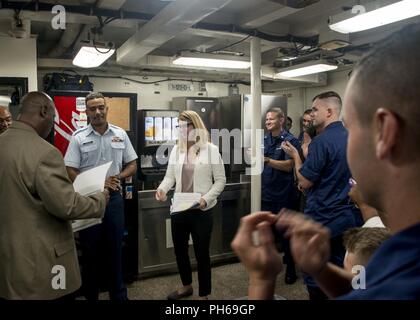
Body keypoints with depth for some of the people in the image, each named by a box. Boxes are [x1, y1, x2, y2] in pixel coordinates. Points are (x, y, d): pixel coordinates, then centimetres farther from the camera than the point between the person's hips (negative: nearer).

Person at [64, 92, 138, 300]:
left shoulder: (120, 134, 4)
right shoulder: (78, 138, -3)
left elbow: (132, 165, 8)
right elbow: (70, 172, -7)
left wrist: (117, 178, -11)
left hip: (114, 198, 2)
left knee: (115, 248, 12)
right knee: (90, 250, 10)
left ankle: (119, 294, 27)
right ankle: (90, 295, 28)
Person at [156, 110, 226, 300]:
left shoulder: (211, 149, -5)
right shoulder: (176, 149, 5)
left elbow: (220, 180, -5)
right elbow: (170, 176, 5)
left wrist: (206, 199, -18)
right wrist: (162, 188, -16)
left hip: (201, 211, -4)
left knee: (201, 253, 8)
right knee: (179, 250, 18)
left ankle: (203, 294, 28)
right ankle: (186, 286, 43)